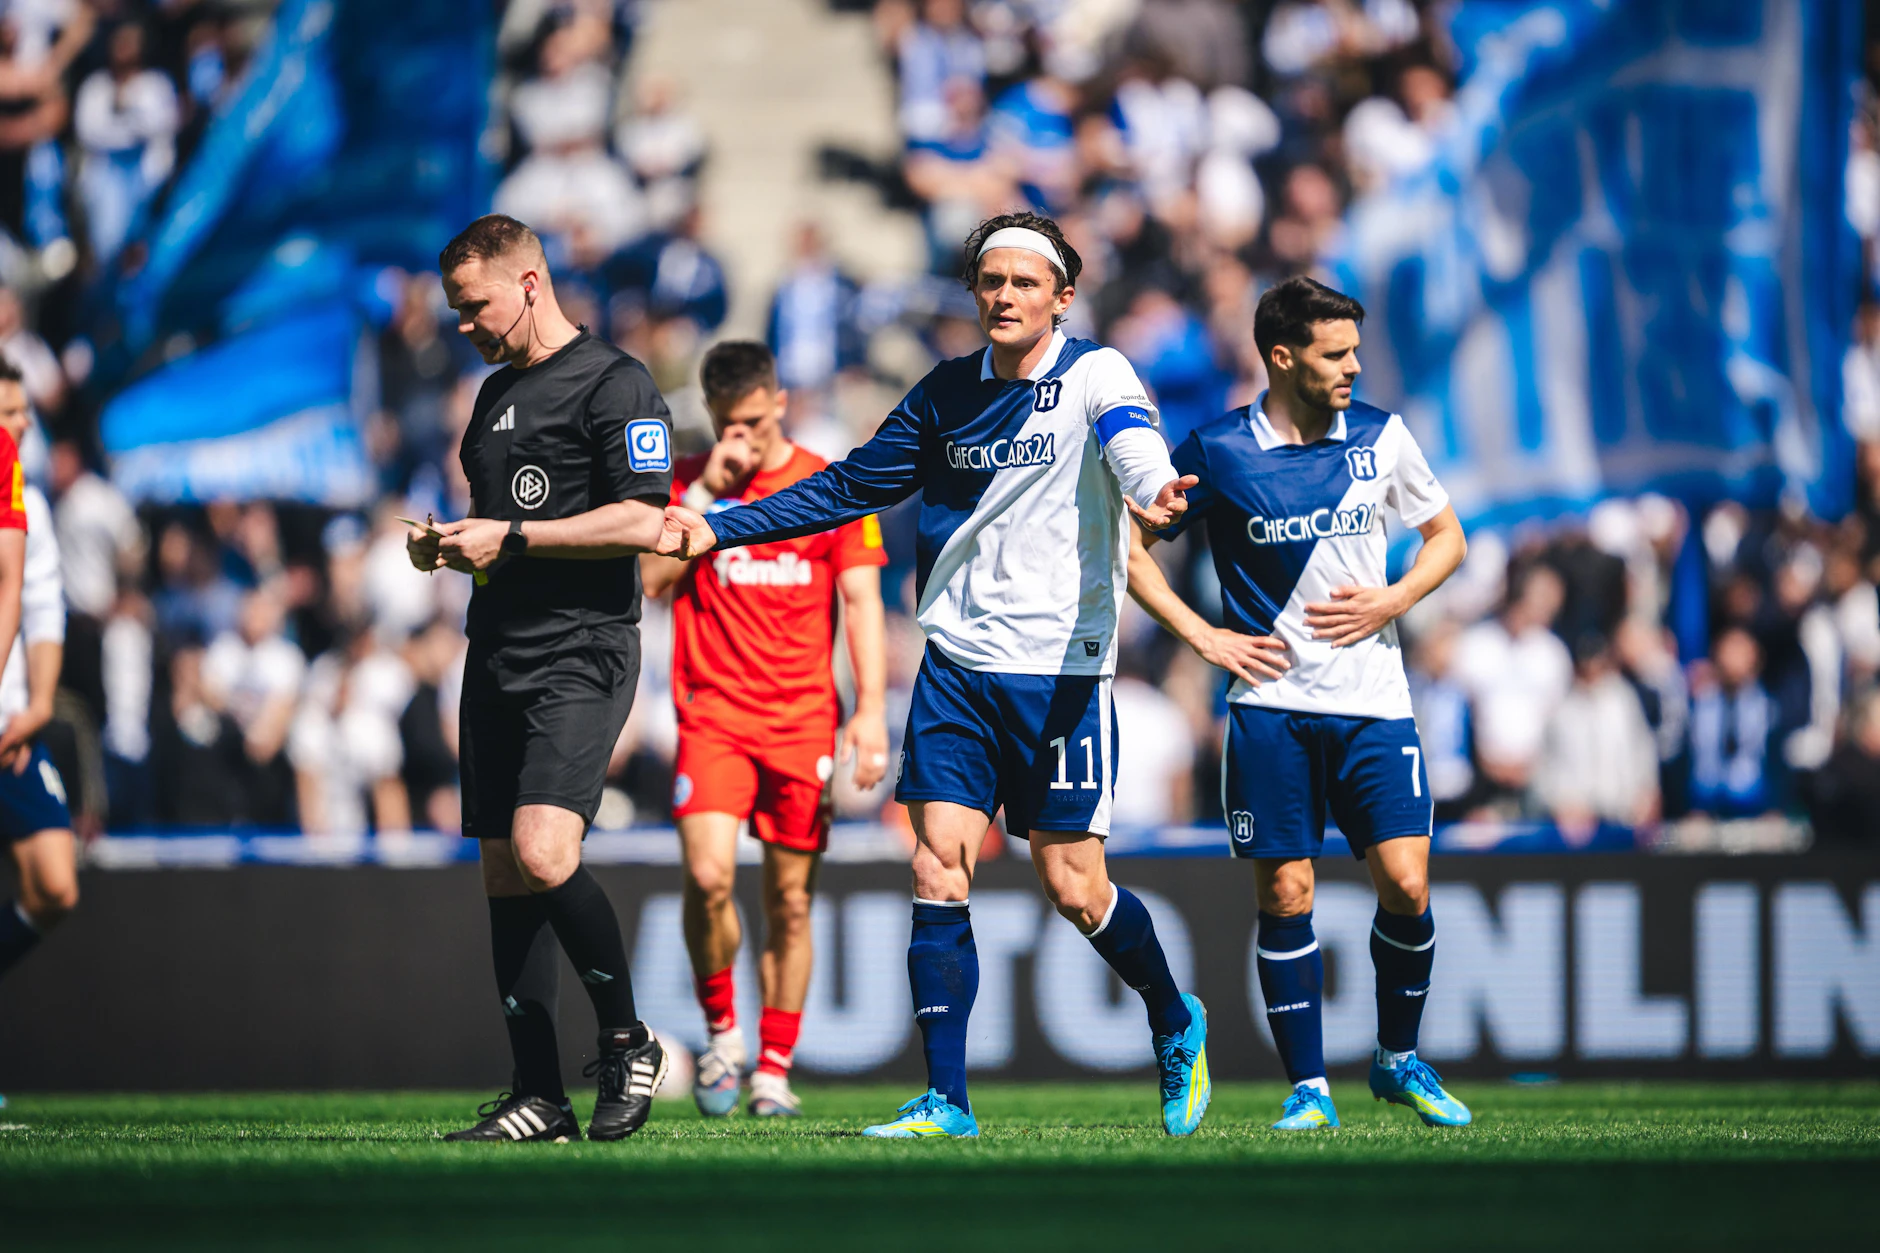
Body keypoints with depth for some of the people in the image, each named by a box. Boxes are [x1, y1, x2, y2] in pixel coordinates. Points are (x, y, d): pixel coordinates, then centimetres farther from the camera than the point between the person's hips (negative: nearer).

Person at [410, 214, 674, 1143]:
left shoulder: (614, 384, -6)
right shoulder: (496, 392, 20)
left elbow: (643, 523, -15)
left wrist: (511, 539, -15)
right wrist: (446, 544, 9)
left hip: (580, 656, -9)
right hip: (498, 661, 9)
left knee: (542, 852, -23)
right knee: (504, 875, 4)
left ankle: (626, 1040, -5)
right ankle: (537, 1096, 7)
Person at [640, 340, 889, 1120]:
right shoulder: (688, 483, 7)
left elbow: (861, 600, 2)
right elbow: (652, 579, -4)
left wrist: (870, 708, -8)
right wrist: (705, 492, -11)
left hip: (803, 719, 0)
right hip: (713, 712, 0)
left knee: (790, 899, 2)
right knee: (708, 875, -18)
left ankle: (774, 1069, 11)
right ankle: (721, 1033, 3)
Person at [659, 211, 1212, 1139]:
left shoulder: (1094, 375, -5)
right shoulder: (947, 393, 10)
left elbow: (1128, 438, -27)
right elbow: (850, 487, 18)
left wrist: (1151, 487, -52)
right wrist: (720, 530, 10)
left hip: (1060, 670, -4)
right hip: (957, 666, 4)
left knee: (1073, 887, -2)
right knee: (938, 871, -6)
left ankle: (1176, 1025, 26)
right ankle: (945, 1100, -2)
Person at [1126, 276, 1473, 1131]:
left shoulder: (1380, 438, 4)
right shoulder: (1217, 452, -3)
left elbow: (1446, 536, 17)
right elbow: (1129, 545, 6)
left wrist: (1390, 603, -1)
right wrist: (1203, 636, -2)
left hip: (1373, 702, 2)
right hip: (1270, 706, -2)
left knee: (1405, 884, -6)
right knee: (1284, 895, -3)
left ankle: (1399, 1060, 15)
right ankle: (1308, 1087, 6)